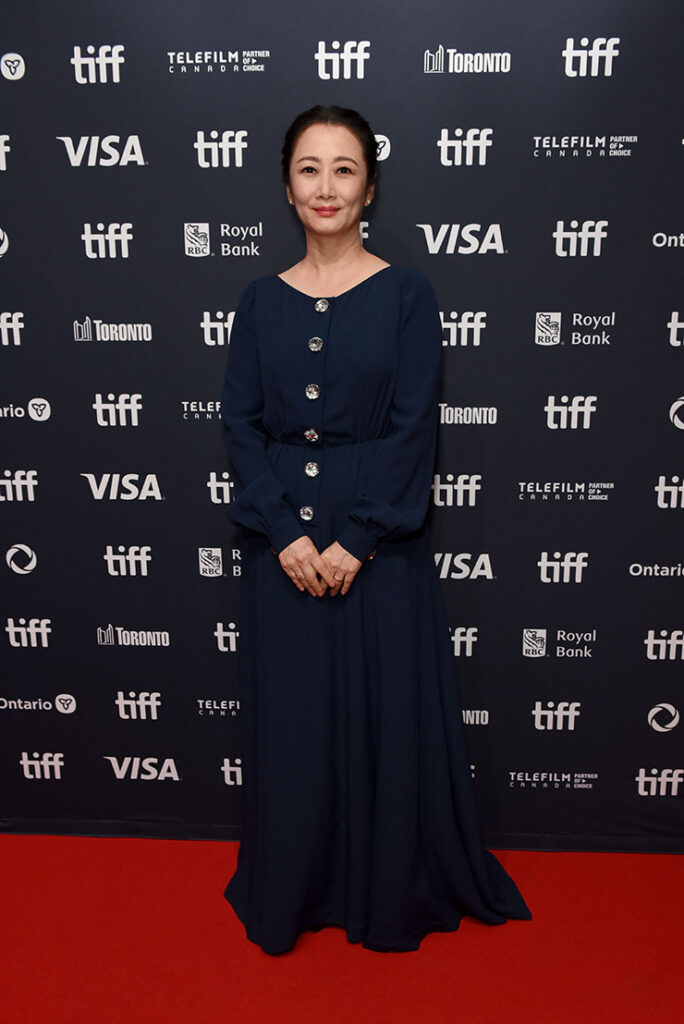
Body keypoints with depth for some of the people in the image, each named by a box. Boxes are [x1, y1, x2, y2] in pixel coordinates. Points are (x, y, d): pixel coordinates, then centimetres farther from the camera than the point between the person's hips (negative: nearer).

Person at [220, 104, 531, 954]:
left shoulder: (406, 294, -1)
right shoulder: (262, 300, 6)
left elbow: (413, 429, -7)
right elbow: (241, 423, 1)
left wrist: (355, 541, -14)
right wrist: (284, 534, -10)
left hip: (380, 543, -2)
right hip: (281, 543, 3)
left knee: (388, 715, 7)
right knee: (288, 718, 11)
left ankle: (391, 896, 31)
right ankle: (290, 894, 33)